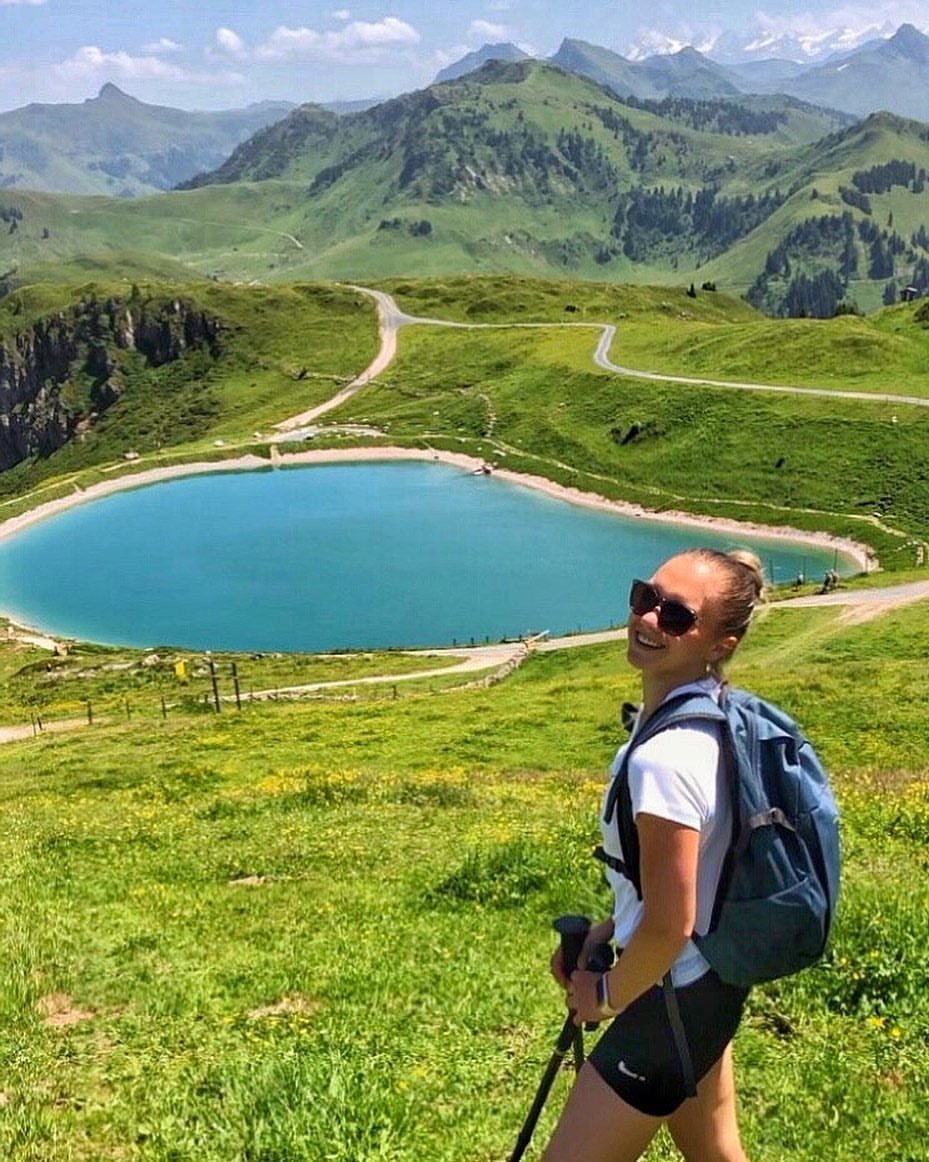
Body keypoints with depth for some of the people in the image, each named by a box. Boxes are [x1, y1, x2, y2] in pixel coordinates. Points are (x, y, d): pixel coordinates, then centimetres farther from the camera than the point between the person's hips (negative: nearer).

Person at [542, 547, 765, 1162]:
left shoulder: (665, 760, -31)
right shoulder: (718, 715, -1)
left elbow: (669, 926, -25)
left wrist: (607, 995, -8)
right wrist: (608, 928, 7)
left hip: (672, 1002, -9)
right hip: (716, 984, 9)